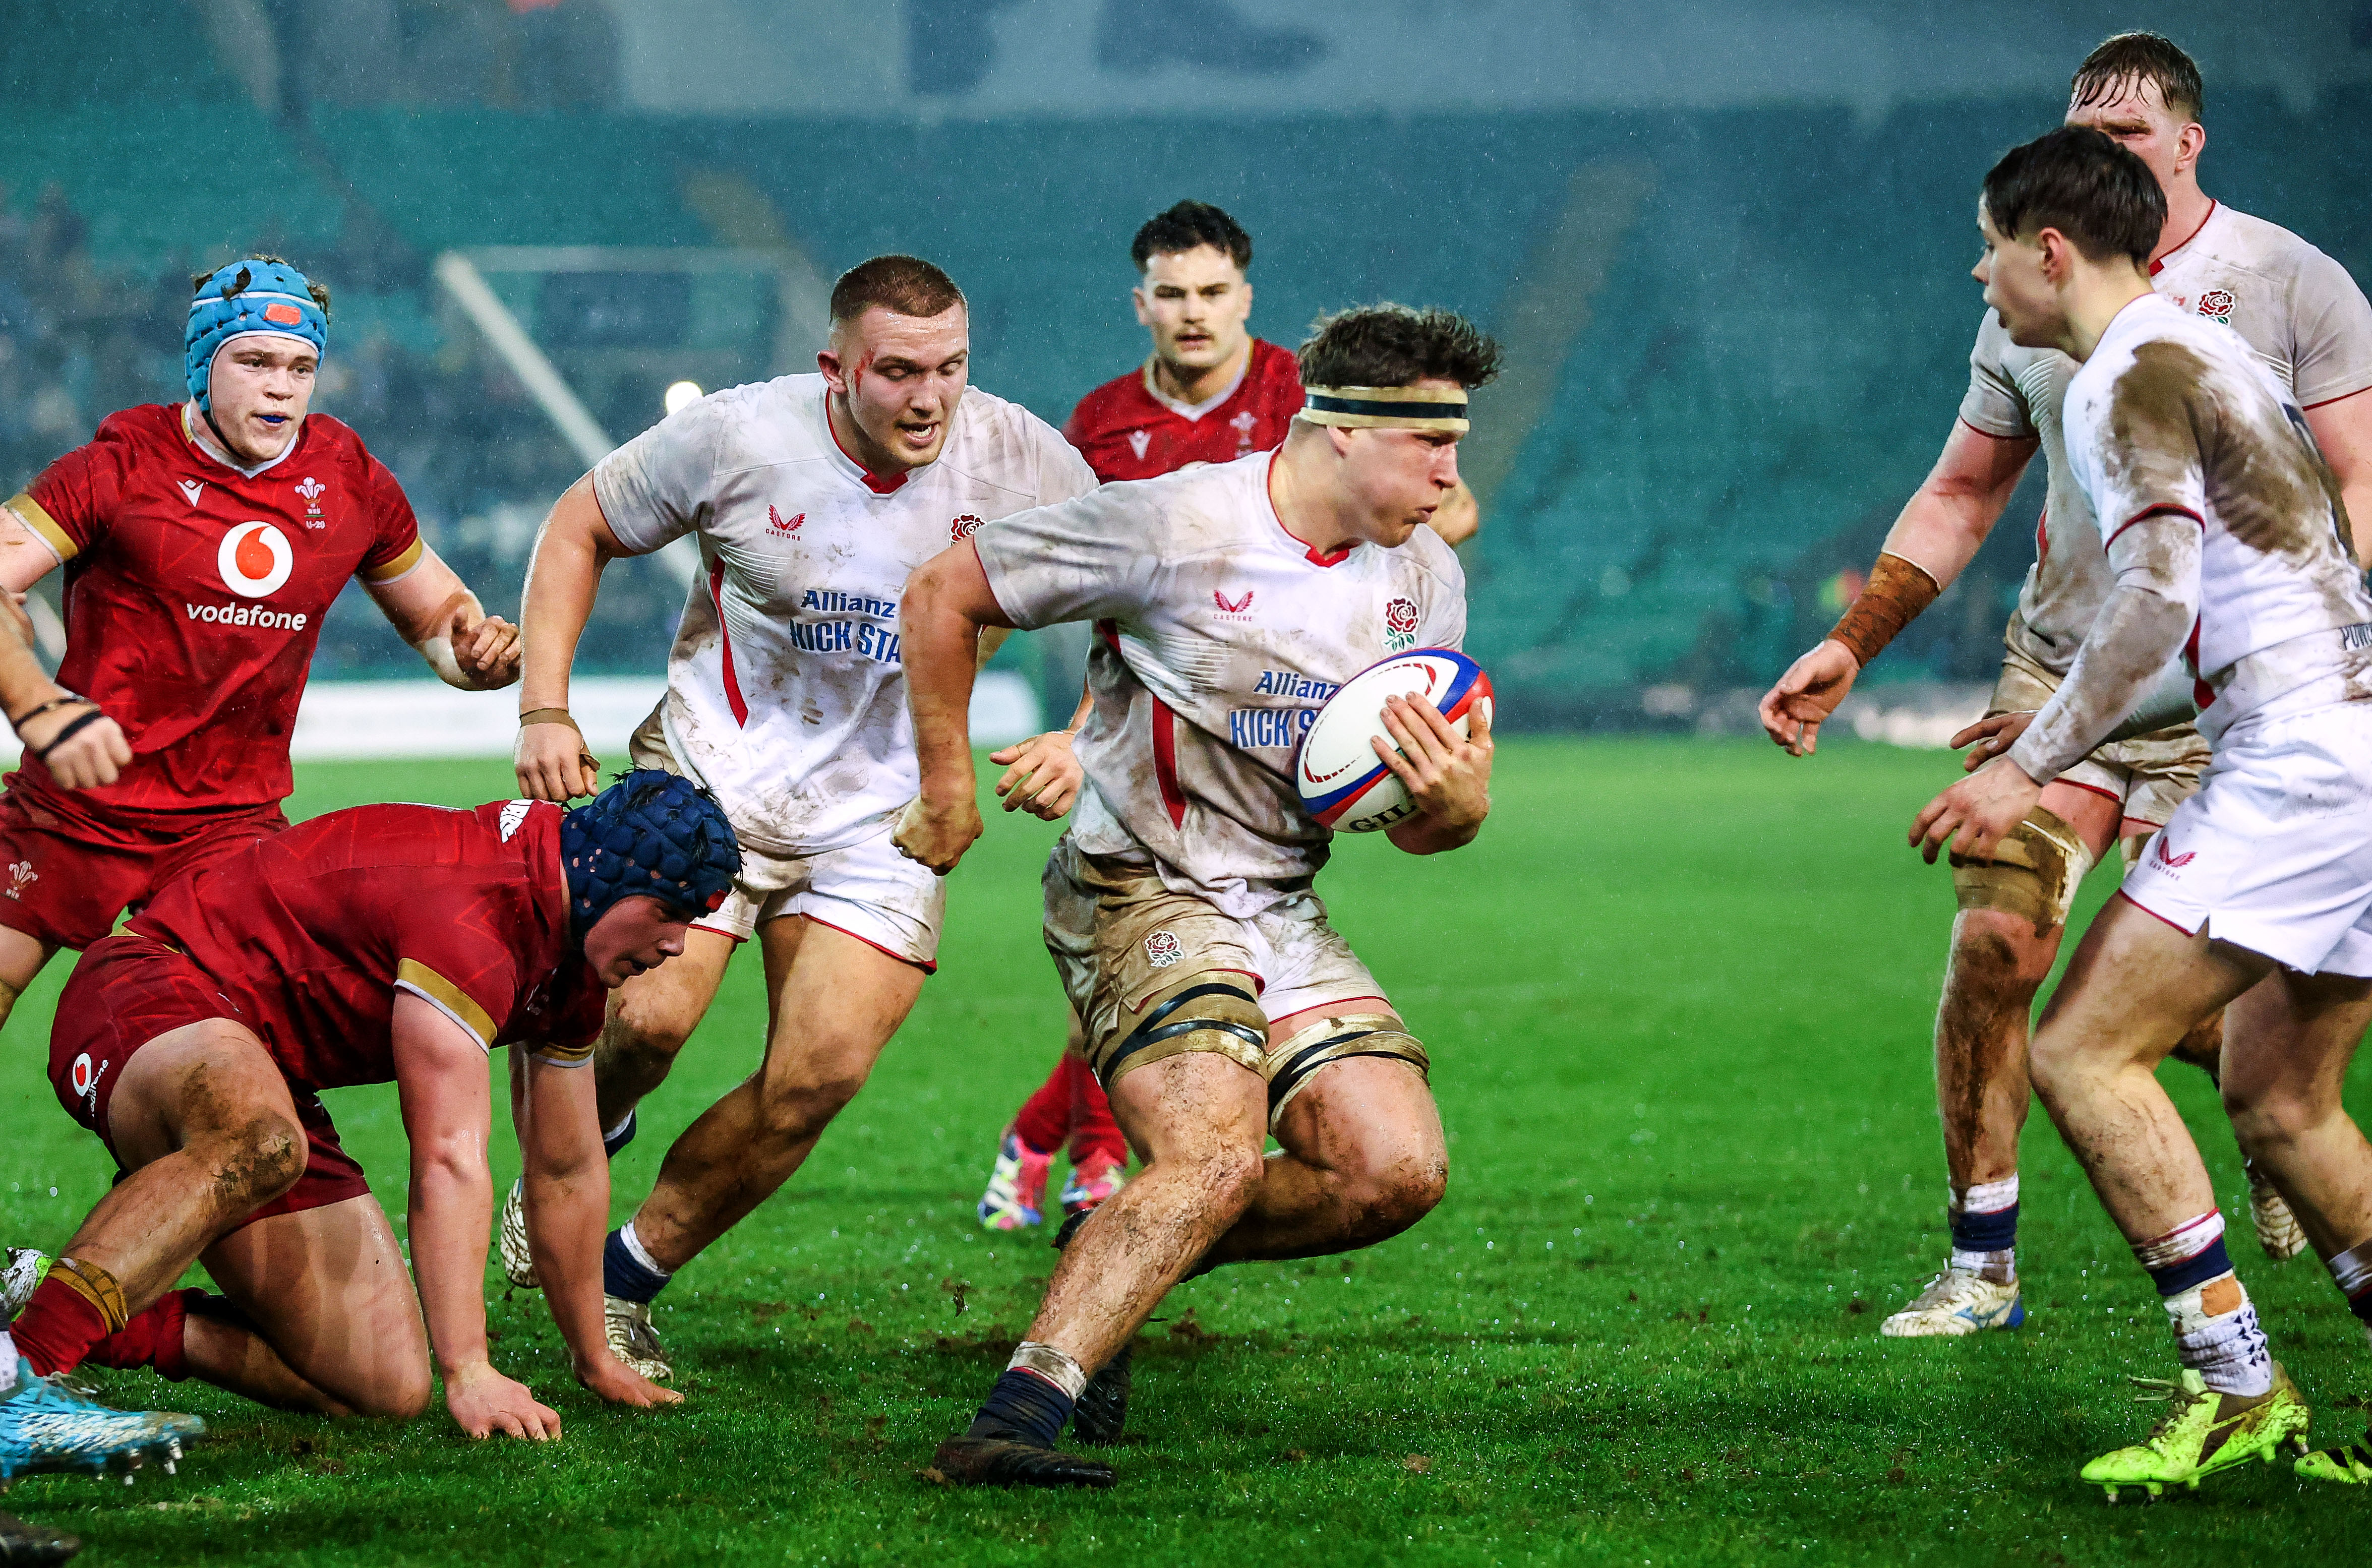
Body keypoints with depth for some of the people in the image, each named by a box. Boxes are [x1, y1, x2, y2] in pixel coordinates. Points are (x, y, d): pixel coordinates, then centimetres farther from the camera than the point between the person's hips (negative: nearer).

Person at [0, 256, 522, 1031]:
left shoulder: (351, 484, 5)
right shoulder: (121, 469, -8)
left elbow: (438, 614, 19)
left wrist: (480, 648, -5)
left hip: (233, 822, 2)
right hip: (75, 812, -2)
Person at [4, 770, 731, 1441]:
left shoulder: (577, 965, 6)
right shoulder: (468, 916, -26)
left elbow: (566, 1167, 19)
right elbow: (449, 1159, -31)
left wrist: (595, 1361, 25)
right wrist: (468, 1375, -33)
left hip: (259, 1084, 10)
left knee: (386, 1390, -2)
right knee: (262, 1146, -47)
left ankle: (113, 1327, 2)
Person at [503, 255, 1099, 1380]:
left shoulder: (1017, 459, -10)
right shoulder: (736, 438, -13)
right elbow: (579, 530, 1)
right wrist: (543, 709, -7)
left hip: (879, 816, 2)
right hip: (712, 771, -1)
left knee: (820, 1076, -11)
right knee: (644, 1017, -18)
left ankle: (627, 1280, 8)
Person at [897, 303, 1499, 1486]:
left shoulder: (1425, 579, 4)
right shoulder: (1177, 526, -16)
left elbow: (1432, 826, 8)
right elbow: (942, 594, -6)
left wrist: (1450, 800, -17)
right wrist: (948, 789, -1)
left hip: (1284, 908, 7)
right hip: (1140, 890, -7)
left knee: (1399, 1171, -9)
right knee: (1218, 1158, -28)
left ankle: (1118, 1255, 10)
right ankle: (1010, 1423, -32)